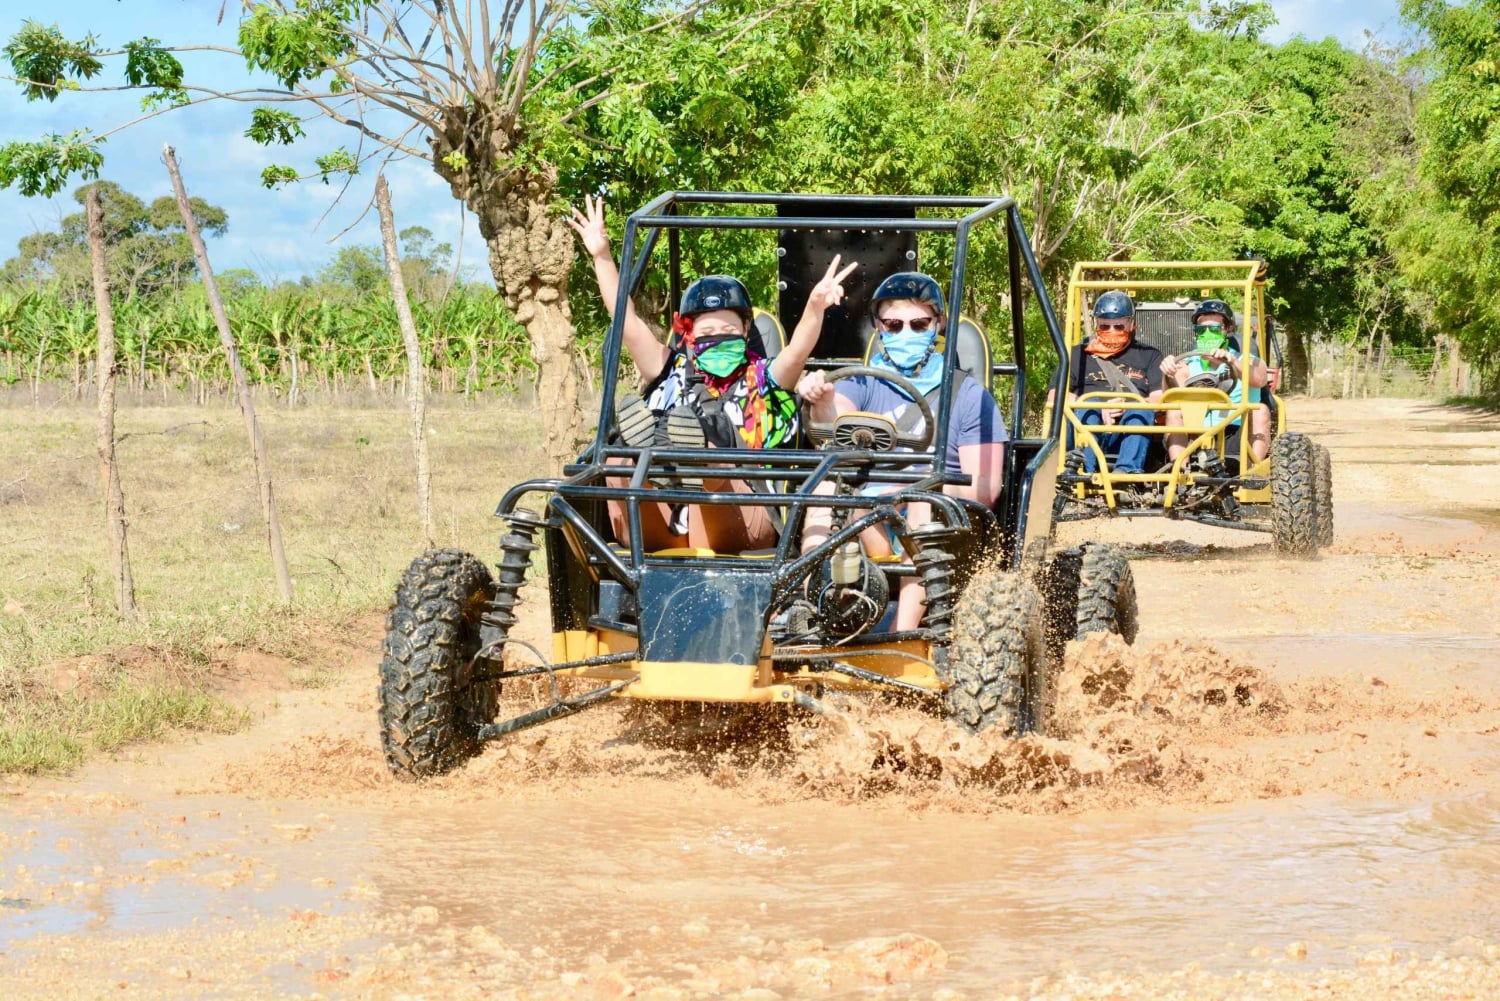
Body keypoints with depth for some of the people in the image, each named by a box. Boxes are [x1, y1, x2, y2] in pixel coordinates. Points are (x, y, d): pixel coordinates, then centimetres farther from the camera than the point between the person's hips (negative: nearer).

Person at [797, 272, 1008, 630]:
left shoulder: (968, 394, 11)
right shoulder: (861, 384, 15)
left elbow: (985, 488, 0)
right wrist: (822, 403, -33)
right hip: (865, 530, 1)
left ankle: (904, 630, -44)